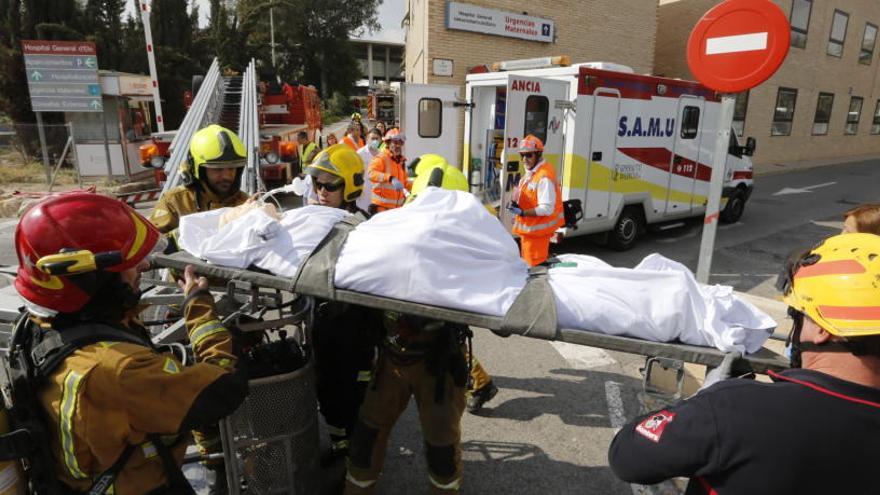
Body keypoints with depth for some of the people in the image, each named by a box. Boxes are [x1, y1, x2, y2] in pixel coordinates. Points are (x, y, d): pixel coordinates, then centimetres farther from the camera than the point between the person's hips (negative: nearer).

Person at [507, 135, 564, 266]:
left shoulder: (544, 177, -23)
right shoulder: (530, 172, 8)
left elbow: (547, 209, -27)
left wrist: (522, 212, -26)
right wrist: (516, 204, 1)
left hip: (537, 230, -10)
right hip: (528, 228, 10)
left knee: (535, 266, -2)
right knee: (527, 263, 23)